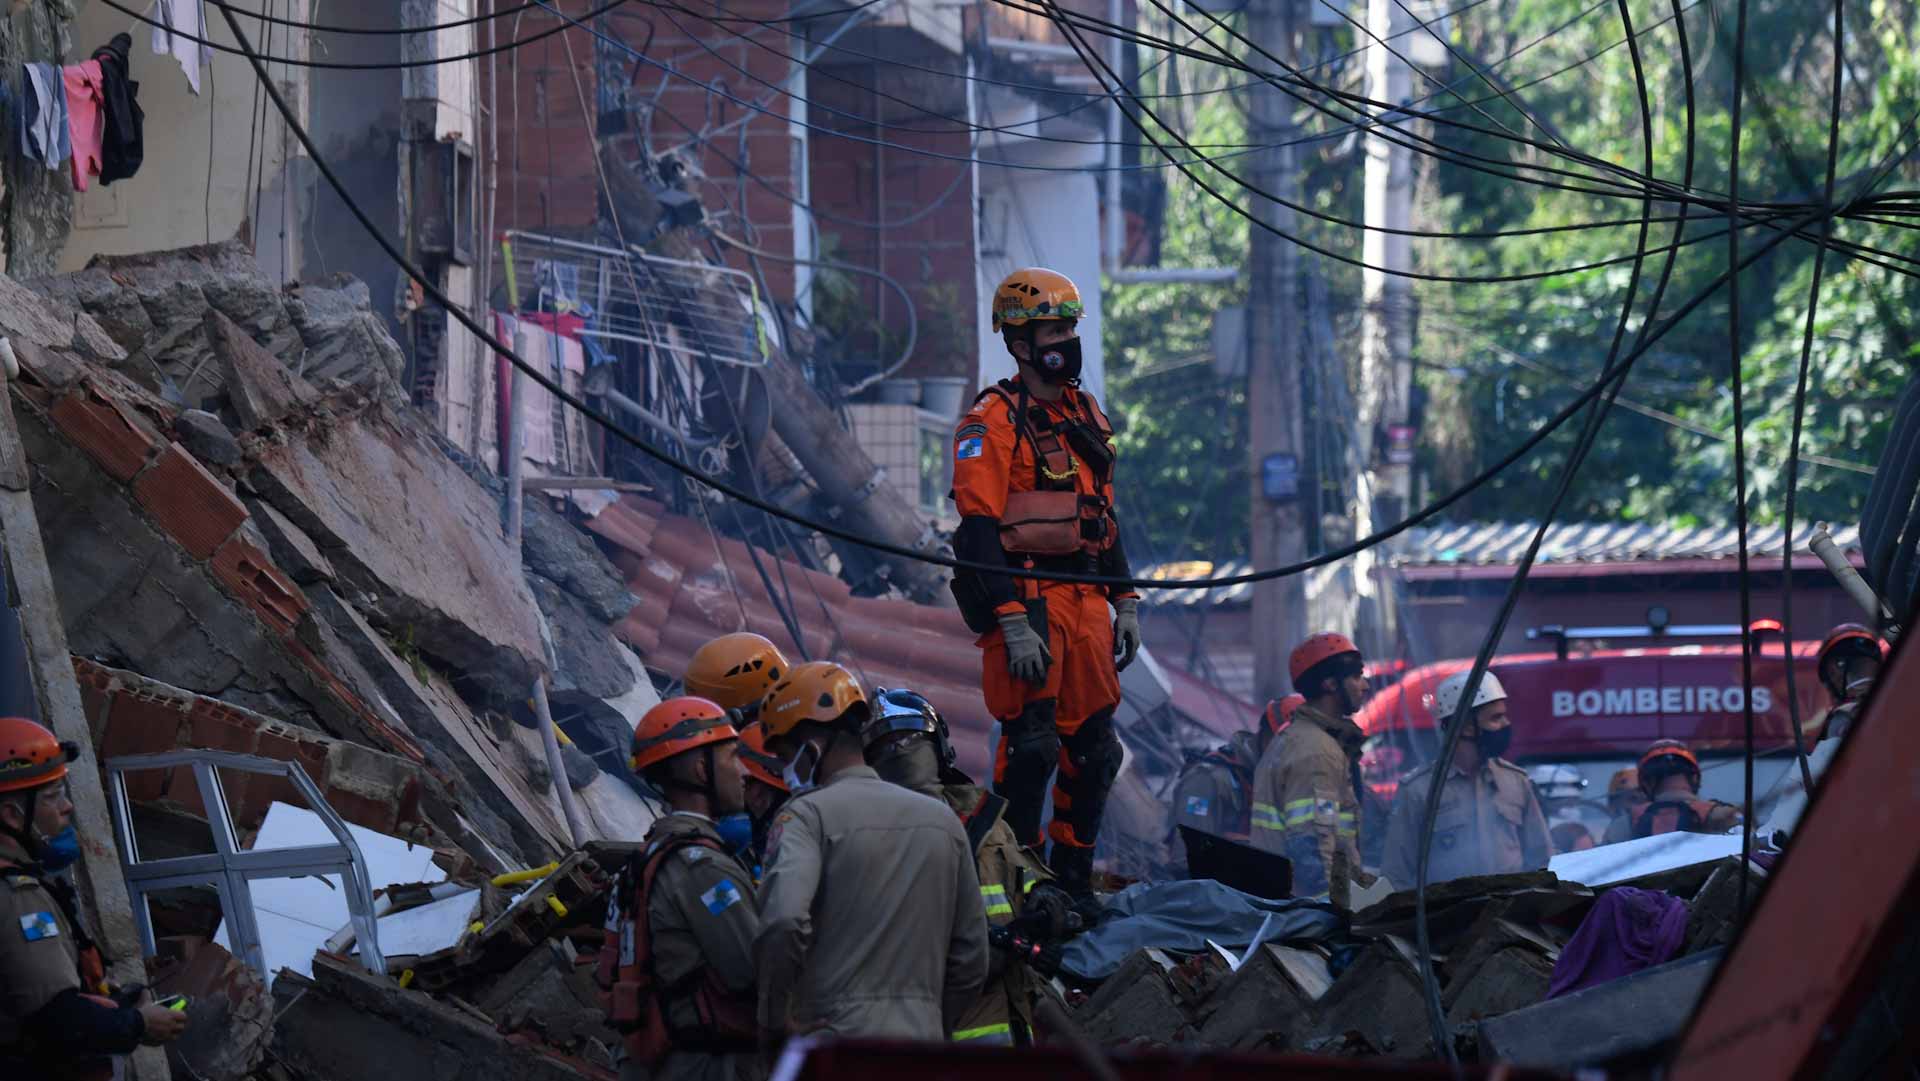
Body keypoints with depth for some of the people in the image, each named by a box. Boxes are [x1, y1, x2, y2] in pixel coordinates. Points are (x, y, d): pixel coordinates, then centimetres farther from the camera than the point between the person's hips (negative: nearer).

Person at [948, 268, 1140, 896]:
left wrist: (1125, 602, 18)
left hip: (1085, 601, 8)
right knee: (1030, 745, -9)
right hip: (1027, 600, -8)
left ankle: (1073, 882, 18)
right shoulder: (993, 422, -8)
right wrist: (1013, 624, -21)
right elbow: (979, 531, -15)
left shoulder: (1085, 414, 17)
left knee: (1094, 749, 8)